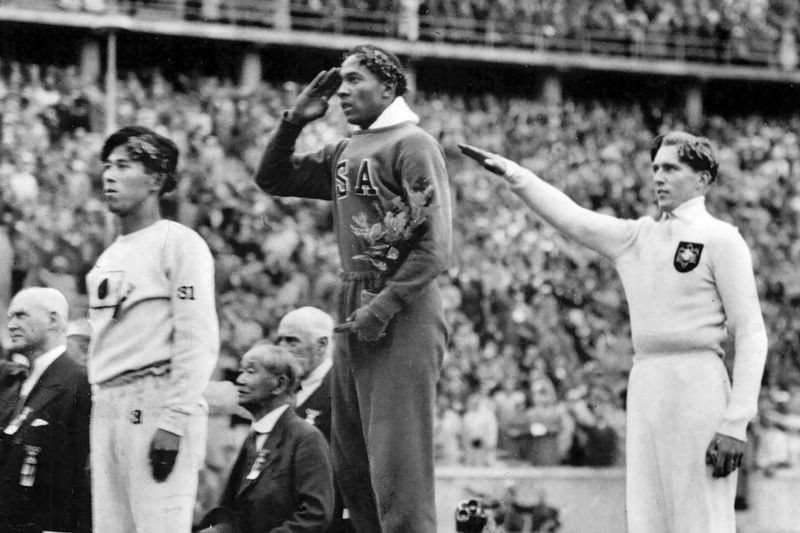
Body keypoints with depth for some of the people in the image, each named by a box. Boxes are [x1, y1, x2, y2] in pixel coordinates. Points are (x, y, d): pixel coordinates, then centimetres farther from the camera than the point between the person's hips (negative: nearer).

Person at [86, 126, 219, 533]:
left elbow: (197, 342, -11)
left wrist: (173, 422, -18)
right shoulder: (108, 257, 21)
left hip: (157, 401, -8)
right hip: (107, 406, 8)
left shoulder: (178, 243, -3)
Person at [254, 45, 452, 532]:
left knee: (397, 469, -11)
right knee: (351, 465, 10)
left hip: (402, 316, -8)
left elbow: (435, 246, -13)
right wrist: (294, 121, 10)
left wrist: (384, 308, -18)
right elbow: (272, 179, 24)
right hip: (354, 315, 8)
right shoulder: (343, 154, 16)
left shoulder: (412, 145, -6)